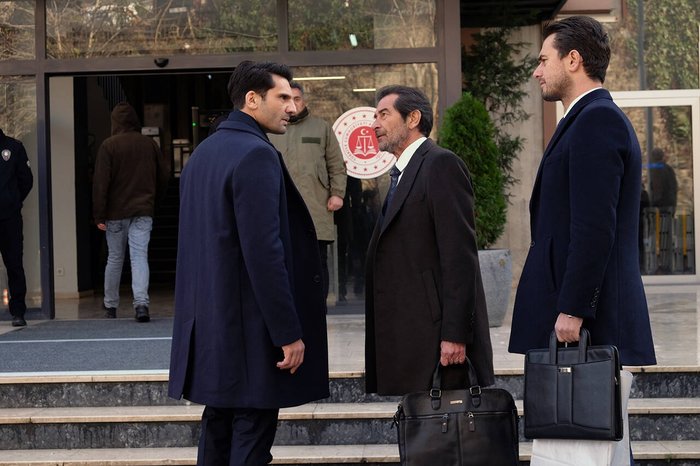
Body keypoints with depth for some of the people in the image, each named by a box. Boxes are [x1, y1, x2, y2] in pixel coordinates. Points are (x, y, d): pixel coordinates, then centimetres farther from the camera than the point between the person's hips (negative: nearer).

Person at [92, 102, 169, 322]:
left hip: (116, 213, -1)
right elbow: (164, 175, 10)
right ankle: (141, 302, -21)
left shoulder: (109, 145, -6)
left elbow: (100, 182, -9)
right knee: (140, 257, -4)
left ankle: (110, 305, 25)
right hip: (143, 212, 1)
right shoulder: (150, 144, 3)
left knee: (114, 258, 12)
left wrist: (99, 215, -7)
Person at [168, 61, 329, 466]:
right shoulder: (257, 155, -15)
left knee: (217, 432, 15)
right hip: (249, 330, -9)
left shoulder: (203, 152, 14)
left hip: (210, 324, 9)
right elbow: (265, 253, -21)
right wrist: (289, 333, -18)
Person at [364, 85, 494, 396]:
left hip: (437, 333, -9)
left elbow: (459, 255, -15)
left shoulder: (441, 164, -8)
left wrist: (454, 334, -20)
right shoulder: (405, 174, 21)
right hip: (409, 336, 9)